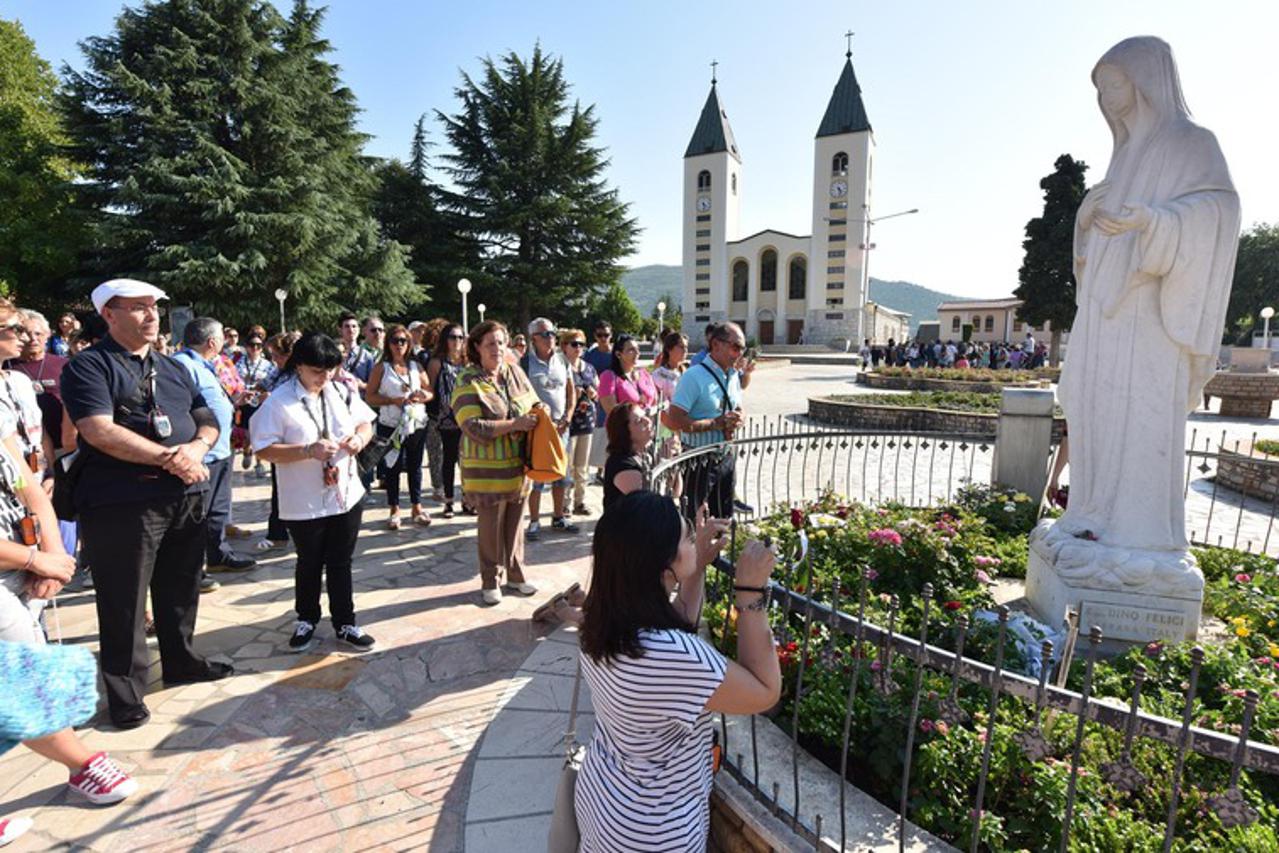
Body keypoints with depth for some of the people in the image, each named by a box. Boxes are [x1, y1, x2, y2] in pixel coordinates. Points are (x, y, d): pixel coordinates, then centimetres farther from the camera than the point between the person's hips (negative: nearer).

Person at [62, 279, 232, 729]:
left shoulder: (174, 368, 15)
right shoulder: (88, 366, -6)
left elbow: (207, 420, 12)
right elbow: (99, 431, -19)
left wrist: (196, 448, -11)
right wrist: (168, 458, -18)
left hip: (186, 497, 6)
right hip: (122, 503, -6)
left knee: (180, 589, 18)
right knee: (124, 602, 5)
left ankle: (181, 660, 36)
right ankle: (126, 691, 20)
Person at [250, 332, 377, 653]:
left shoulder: (341, 392, 1)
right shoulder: (279, 401, -13)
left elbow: (365, 423, 12)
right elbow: (265, 449, -15)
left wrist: (360, 438, -11)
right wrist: (309, 450, -26)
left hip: (347, 495, 3)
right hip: (304, 503, -3)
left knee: (341, 562, 13)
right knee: (309, 563, 15)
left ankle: (345, 623, 25)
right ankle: (306, 620, 36)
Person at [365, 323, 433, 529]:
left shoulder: (416, 366, 10)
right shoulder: (381, 367, 1)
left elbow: (430, 392, 11)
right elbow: (369, 397, -4)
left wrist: (422, 396, -11)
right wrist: (392, 400, -17)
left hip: (417, 423, 3)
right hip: (391, 426, -3)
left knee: (415, 466, 10)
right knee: (392, 467, 5)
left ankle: (417, 507, 20)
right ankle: (394, 510, 16)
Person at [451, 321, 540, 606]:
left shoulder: (515, 372, 5)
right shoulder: (468, 382, -11)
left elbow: (536, 404, 16)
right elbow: (473, 427, -20)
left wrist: (538, 416, -8)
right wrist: (515, 424, -22)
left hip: (518, 465, 5)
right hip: (487, 470, -5)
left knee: (515, 523, 15)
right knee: (491, 526, 7)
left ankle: (515, 575, 31)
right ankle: (490, 582, 24)